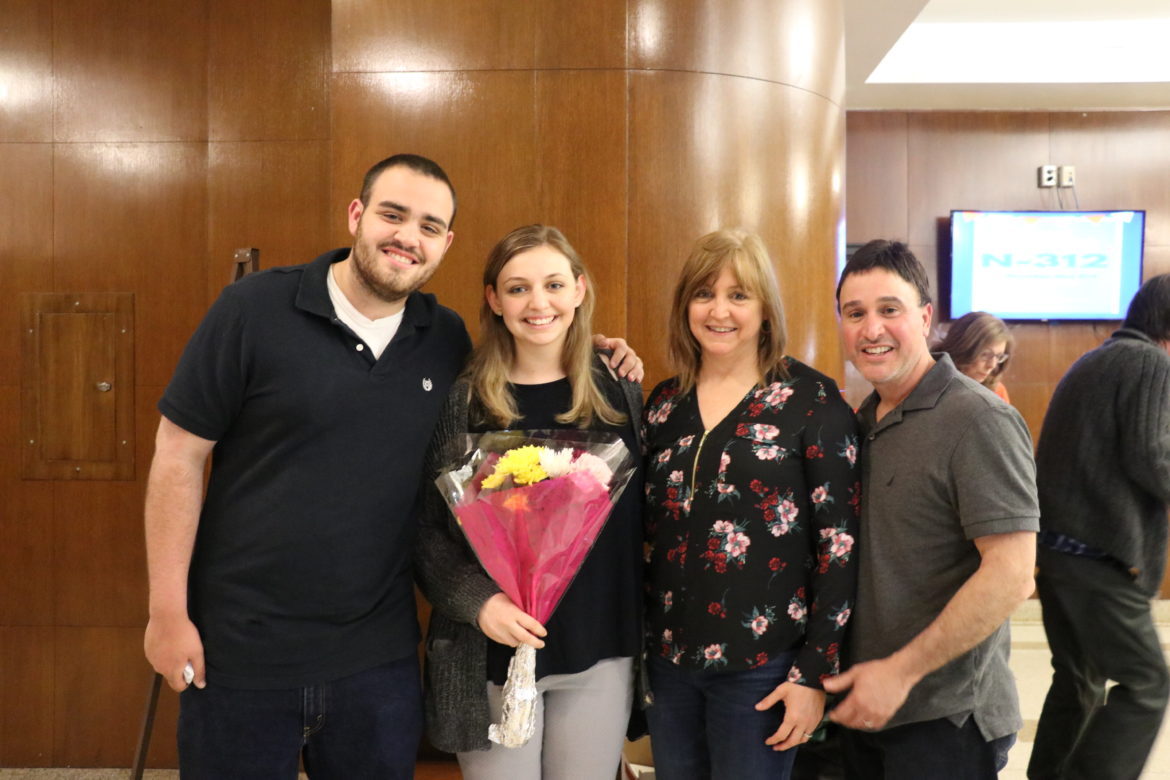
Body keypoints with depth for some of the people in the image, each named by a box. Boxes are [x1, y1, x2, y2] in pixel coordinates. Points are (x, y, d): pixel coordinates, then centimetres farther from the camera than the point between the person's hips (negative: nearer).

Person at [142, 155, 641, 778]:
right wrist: (168, 612, -8)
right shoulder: (254, 308, -8)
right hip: (240, 653, -2)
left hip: (380, 657, 3)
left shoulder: (449, 340, 1)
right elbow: (180, 455, -7)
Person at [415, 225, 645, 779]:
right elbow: (426, 527, -6)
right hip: (491, 656, -2)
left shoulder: (619, 394, 2)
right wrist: (477, 601, -19)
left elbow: (640, 518, 8)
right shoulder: (460, 402, -5)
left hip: (601, 653, 3)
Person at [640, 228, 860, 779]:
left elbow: (840, 542, -10)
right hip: (669, 658, 5)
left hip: (761, 667, -4)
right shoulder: (665, 403, 6)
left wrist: (814, 672, -11)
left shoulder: (811, 400, -8)